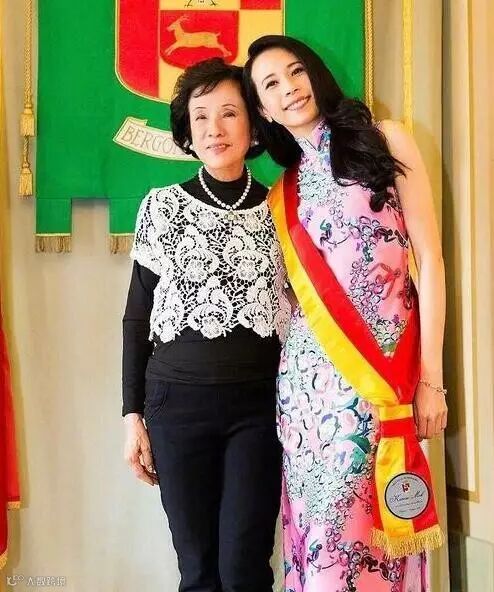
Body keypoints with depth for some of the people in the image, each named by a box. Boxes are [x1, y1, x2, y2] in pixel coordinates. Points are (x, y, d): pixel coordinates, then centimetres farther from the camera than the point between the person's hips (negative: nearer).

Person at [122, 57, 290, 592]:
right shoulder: (162, 206, 4)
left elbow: (299, 309, 9)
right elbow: (137, 316, 6)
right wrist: (132, 415, 2)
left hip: (259, 405, 0)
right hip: (178, 403, 0)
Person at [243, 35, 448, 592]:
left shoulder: (385, 141, 4)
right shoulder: (281, 195, 13)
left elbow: (429, 258, -1)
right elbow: (294, 296, 13)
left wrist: (430, 377, -5)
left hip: (389, 372, -2)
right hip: (313, 378, 3)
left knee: (378, 528, 1)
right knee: (327, 528, 5)